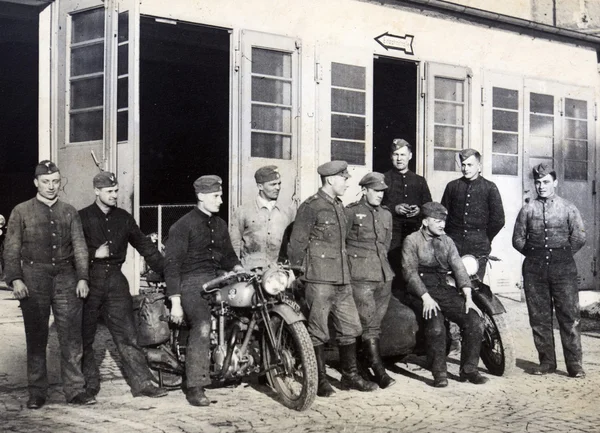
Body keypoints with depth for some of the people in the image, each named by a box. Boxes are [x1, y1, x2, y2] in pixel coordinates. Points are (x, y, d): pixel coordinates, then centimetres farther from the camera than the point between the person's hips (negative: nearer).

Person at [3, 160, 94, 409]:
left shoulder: (69, 212, 12)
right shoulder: (21, 212, 6)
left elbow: (80, 247, 8)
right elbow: (11, 249, 2)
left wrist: (82, 278, -2)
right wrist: (15, 279, -10)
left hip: (66, 278, 2)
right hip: (34, 279, -1)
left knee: (71, 336, 0)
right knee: (36, 338, 4)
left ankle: (75, 389, 7)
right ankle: (37, 392, 13)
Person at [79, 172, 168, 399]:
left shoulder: (124, 218, 11)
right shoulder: (82, 217, -1)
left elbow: (144, 246, 14)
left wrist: (167, 270, 9)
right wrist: (95, 254, -14)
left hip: (115, 279, 2)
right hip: (89, 280, -2)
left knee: (127, 335, -1)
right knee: (85, 337, 5)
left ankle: (142, 382, -2)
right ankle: (89, 384, 16)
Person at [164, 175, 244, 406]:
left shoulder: (220, 224, 21)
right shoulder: (183, 225, -1)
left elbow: (227, 254, 28)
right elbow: (172, 263, -6)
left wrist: (238, 268, 3)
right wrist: (175, 302, -13)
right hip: (192, 283, -7)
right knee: (202, 326, -28)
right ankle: (195, 388, -24)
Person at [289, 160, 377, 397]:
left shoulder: (339, 206, 17)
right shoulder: (310, 207, -9)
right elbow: (296, 244, -8)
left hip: (342, 278, 8)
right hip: (319, 279, -8)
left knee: (350, 327, 10)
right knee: (318, 331, 0)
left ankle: (350, 375, 21)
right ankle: (320, 380, 10)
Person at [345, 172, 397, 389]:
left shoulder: (386, 214, 16)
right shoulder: (351, 212, -3)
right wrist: (354, 258, 3)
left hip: (384, 275, 7)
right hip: (360, 276, -6)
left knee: (376, 324, 9)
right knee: (369, 325, -9)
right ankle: (380, 372, -9)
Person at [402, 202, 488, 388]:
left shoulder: (447, 241, 18)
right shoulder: (412, 240, 3)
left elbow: (459, 269, 9)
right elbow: (410, 272, -7)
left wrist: (468, 298, -4)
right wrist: (426, 297, -19)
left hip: (445, 289, 5)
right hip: (421, 290, -5)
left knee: (475, 321, -14)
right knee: (436, 326, -31)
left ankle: (468, 370, 0)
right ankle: (439, 374, -16)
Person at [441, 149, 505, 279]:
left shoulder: (489, 188, 5)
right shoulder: (452, 186, 11)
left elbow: (498, 220, 3)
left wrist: (486, 239, 6)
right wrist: (448, 238, 6)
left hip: (478, 248, -1)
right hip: (454, 244, 2)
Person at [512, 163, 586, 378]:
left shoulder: (568, 208, 5)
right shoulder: (528, 209, 8)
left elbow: (579, 237, 1)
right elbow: (517, 238, 9)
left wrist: (563, 255, 4)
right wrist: (534, 255, 6)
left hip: (563, 266, -1)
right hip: (534, 269, 2)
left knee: (569, 315, -4)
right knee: (539, 317, 4)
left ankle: (574, 364, 2)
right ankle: (546, 361, 13)